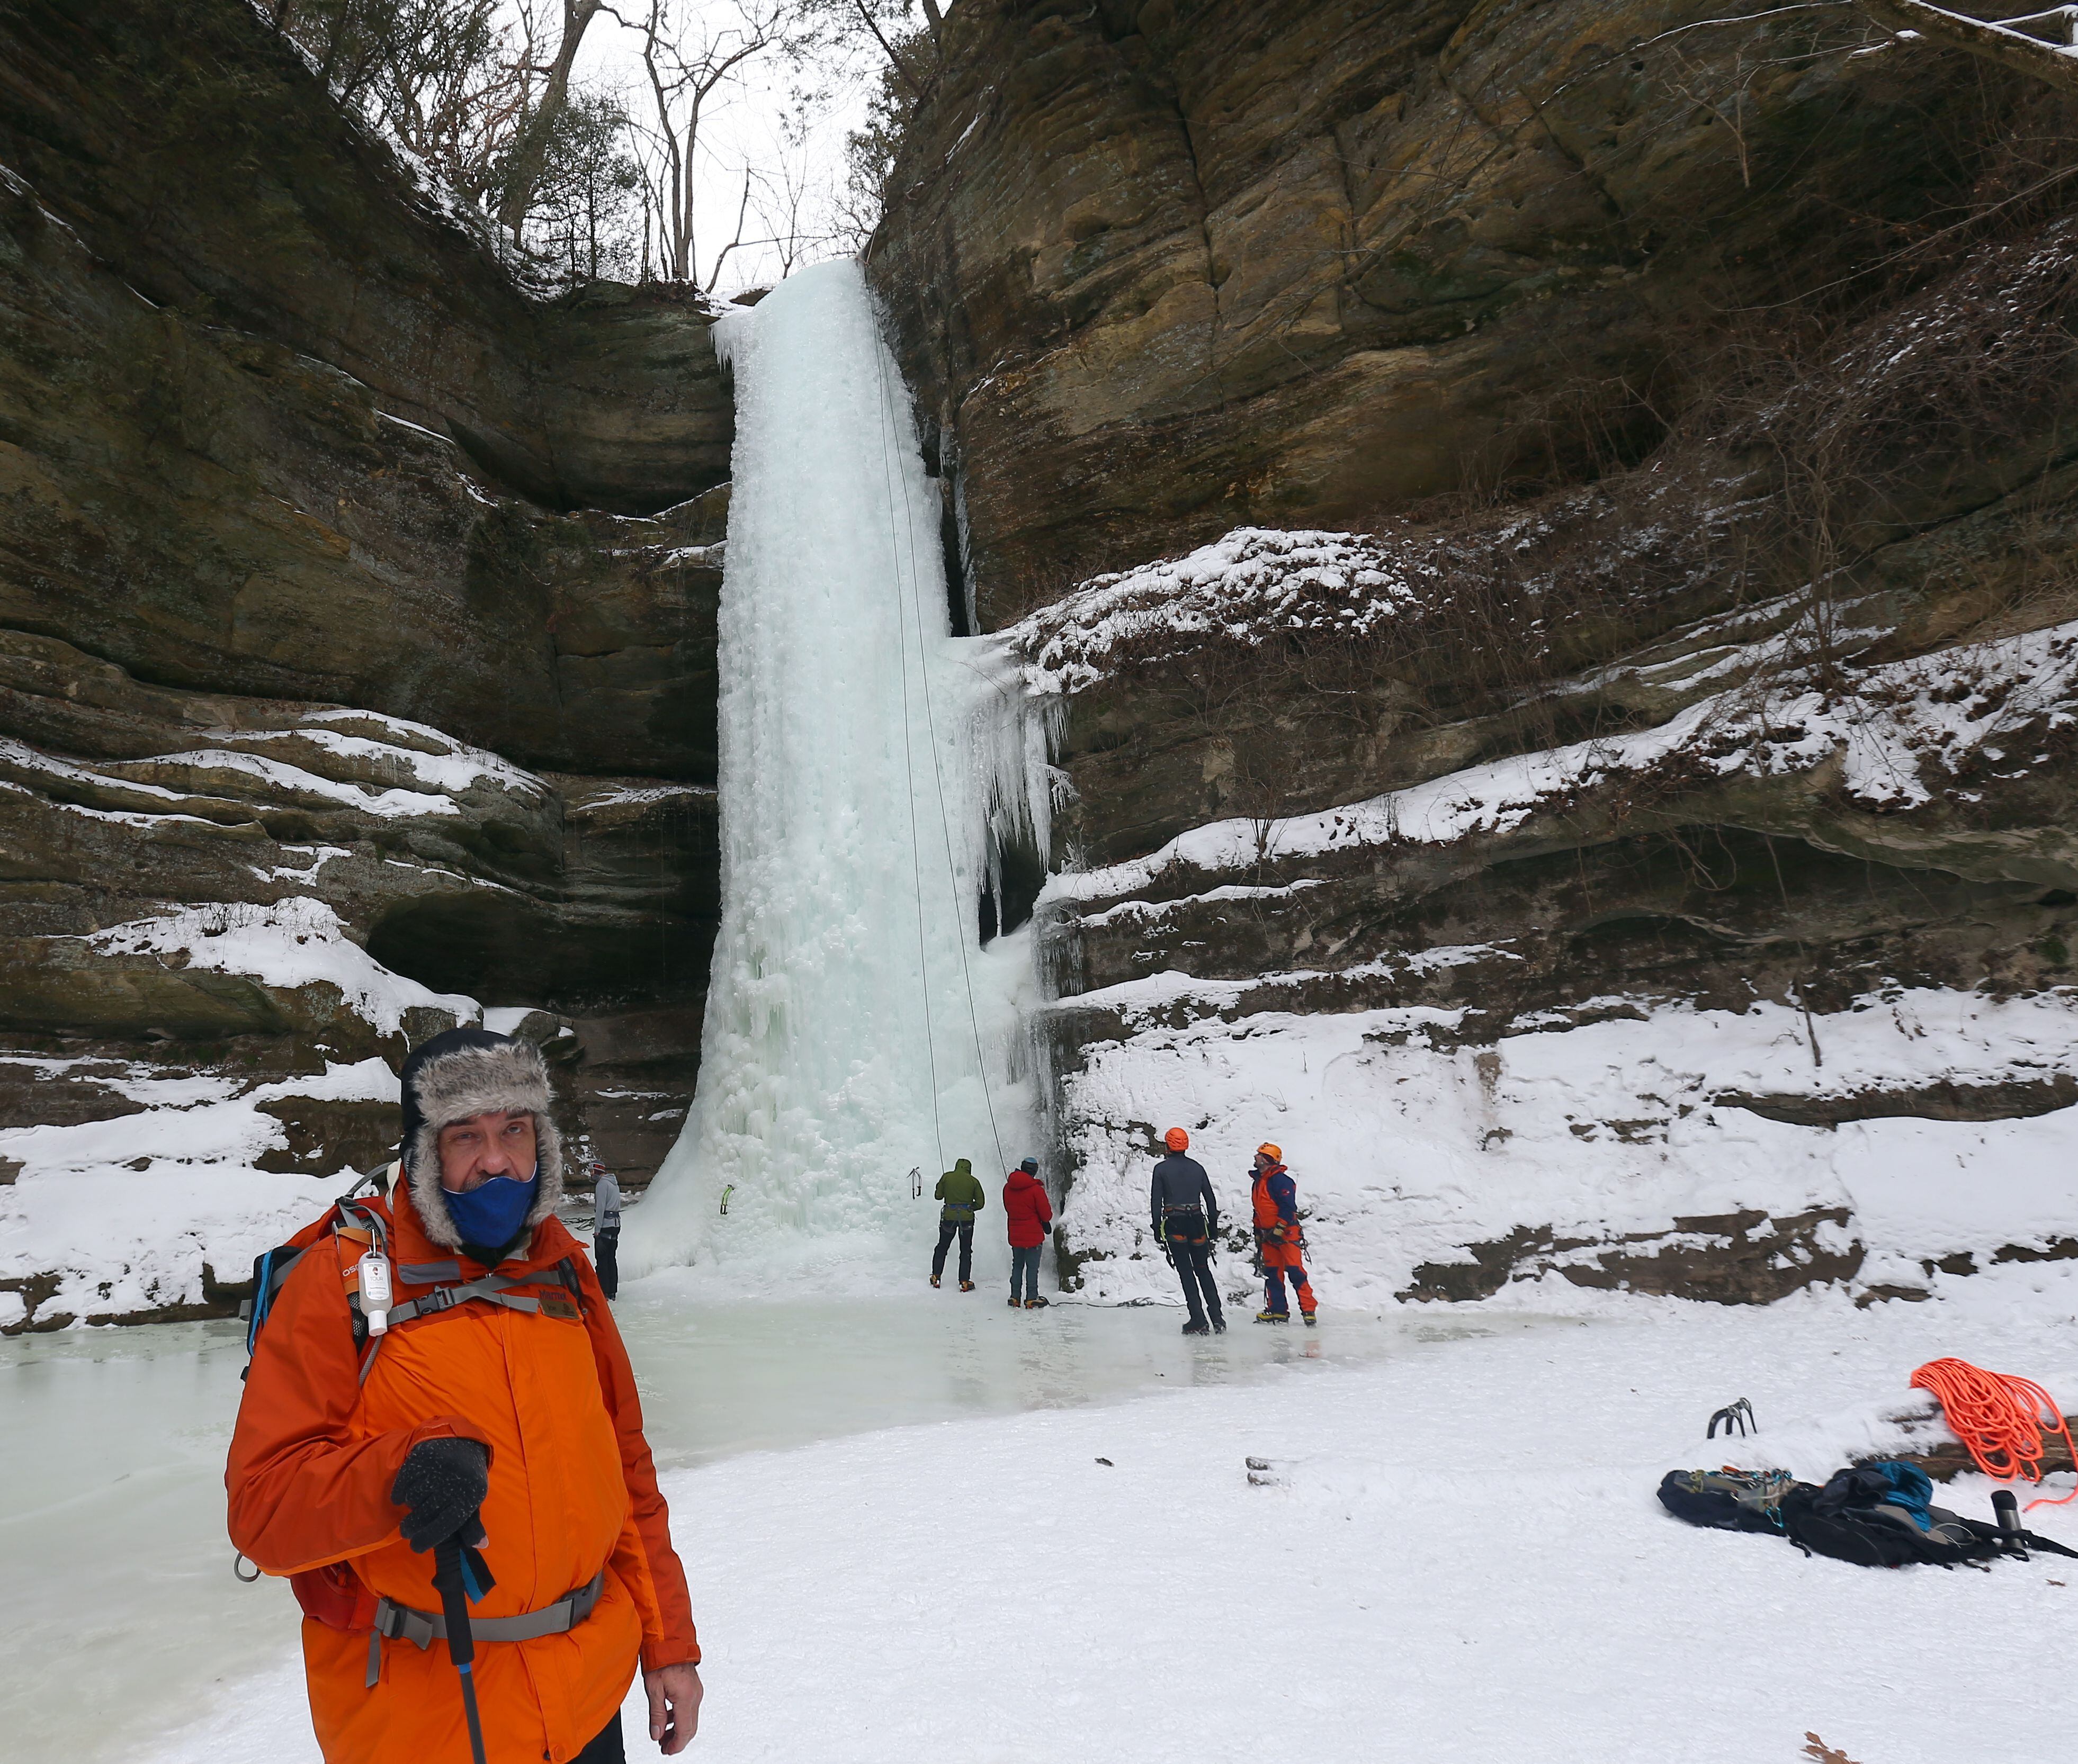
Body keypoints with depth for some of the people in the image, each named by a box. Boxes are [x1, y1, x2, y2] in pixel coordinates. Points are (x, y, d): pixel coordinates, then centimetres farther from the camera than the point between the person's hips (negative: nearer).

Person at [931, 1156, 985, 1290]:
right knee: (966, 1251, 11)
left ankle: (936, 1277, 20)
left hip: (949, 1217, 1)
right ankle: (964, 1282, 8)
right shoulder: (974, 1181, 0)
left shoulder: (947, 1177, 0)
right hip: (967, 1218, 0)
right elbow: (980, 1203, 1)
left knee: (942, 1247, 18)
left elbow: (938, 1196, 5)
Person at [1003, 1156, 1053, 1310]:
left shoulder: (1008, 1187, 0)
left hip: (1015, 1235, 5)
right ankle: (1031, 1299, 4)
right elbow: (1046, 1214, -11)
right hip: (1033, 1235, -5)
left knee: (1017, 1265, 16)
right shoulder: (1036, 1189, -18)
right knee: (1032, 1267, 3)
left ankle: (1015, 1298, 18)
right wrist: (1046, 1222, 10)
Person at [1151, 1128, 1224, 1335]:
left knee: (1186, 1273, 0)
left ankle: (1199, 1321, -3)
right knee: (1204, 1270, 13)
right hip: (1197, 1222, 3)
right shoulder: (1197, 1168, 9)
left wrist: (1157, 1228, 0)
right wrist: (1213, 1225, 16)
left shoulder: (1161, 1169, -1)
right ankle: (1217, 1317, 6)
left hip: (1175, 1225, -3)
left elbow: (1156, 1201, -4)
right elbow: (1210, 1199, 10)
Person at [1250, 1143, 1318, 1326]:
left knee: (1295, 1271, -13)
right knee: (1272, 1273, 9)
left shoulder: (1280, 1179, -12)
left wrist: (1279, 1229, -22)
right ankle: (1277, 1310, 15)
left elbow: (1288, 1207, -19)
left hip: (1286, 1233, -9)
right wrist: (1258, 1234, 24)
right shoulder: (1259, 1181, 17)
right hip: (1269, 1235, 9)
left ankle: (1308, 1310, -12)